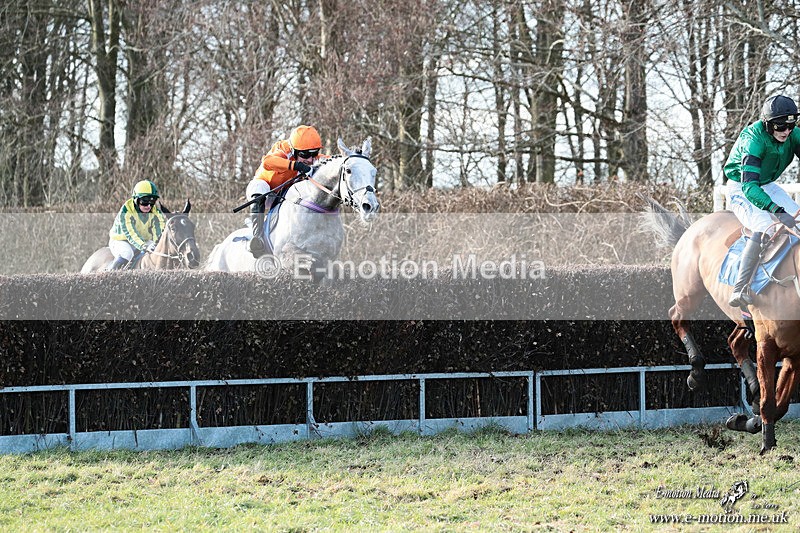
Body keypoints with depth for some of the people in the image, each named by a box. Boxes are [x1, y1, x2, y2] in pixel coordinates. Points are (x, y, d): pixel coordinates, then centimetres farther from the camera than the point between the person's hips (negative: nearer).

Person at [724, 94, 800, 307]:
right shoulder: (754, 139, -32)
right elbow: (749, 186, -41)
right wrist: (777, 211, -54)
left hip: (767, 186, 8)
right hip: (741, 191, -7)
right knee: (765, 227, -31)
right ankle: (739, 291, -33)